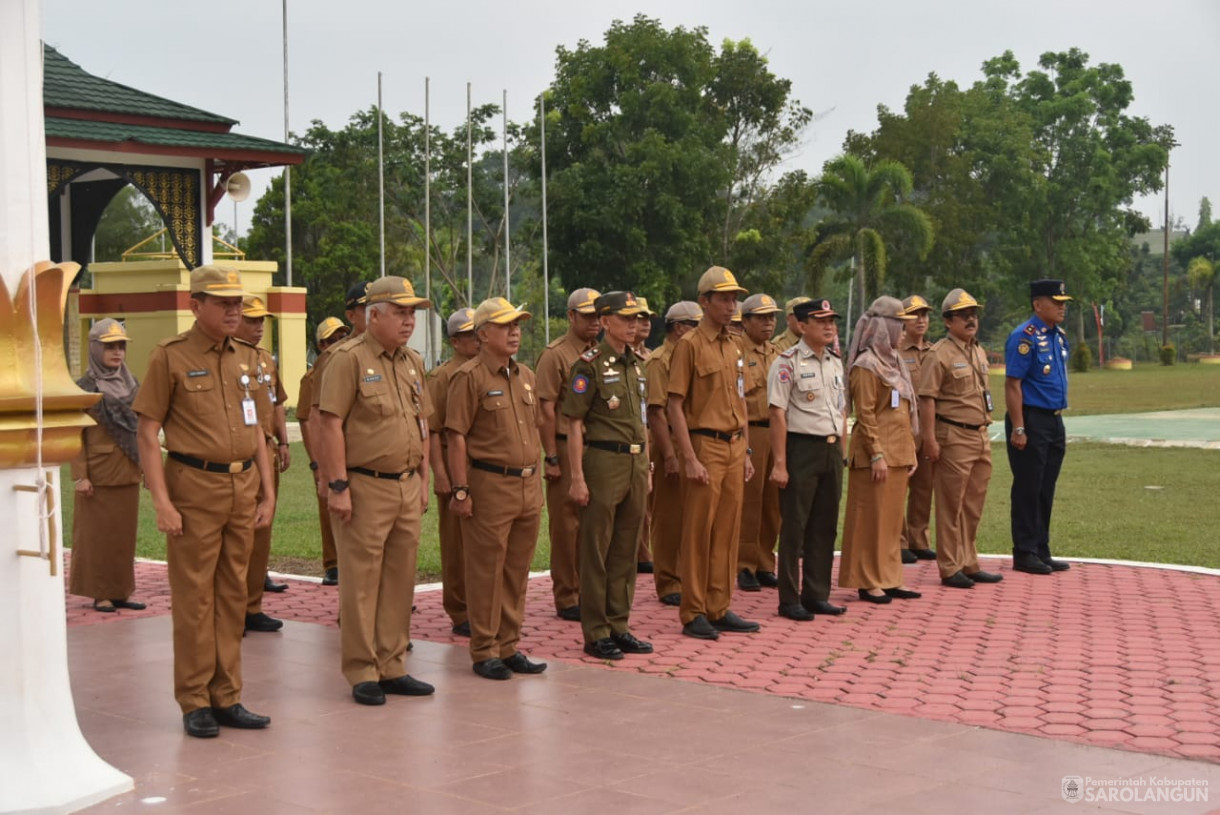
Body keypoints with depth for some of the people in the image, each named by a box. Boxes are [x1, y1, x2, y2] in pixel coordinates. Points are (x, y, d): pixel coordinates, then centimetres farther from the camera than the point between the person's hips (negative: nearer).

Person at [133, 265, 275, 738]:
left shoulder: (246, 358, 12)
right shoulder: (170, 357, -5)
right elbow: (147, 434, -7)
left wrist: (268, 493, 12)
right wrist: (161, 501, -15)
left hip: (243, 487, 6)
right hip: (194, 488, -6)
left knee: (233, 596, 9)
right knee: (194, 598, -1)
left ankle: (227, 698, 17)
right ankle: (195, 704, 8)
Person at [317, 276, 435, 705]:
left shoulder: (411, 363, 14)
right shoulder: (349, 359, -9)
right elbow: (331, 425, -14)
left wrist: (423, 480, 15)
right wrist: (338, 486, -17)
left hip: (406, 487, 7)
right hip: (364, 488, -7)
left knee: (400, 580, 10)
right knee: (361, 583, -1)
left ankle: (392, 667, 19)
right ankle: (361, 673, 7)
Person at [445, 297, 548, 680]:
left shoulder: (526, 376, 15)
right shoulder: (469, 377, -8)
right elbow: (456, 437, -11)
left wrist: (535, 479, 17)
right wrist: (460, 490, -15)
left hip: (528, 486, 7)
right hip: (489, 486, -7)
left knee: (517, 571, 11)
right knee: (486, 572, -1)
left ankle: (509, 647, 21)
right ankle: (484, 652, 7)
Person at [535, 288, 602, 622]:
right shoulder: (555, 354, -6)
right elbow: (546, 410, -10)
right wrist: (552, 458, -15)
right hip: (568, 448, -6)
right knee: (567, 526, 0)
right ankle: (567, 600, 7)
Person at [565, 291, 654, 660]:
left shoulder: (636, 363, 13)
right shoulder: (589, 365, -8)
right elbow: (574, 423, -10)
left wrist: (646, 468, 16)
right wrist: (577, 477, -15)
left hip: (635, 464, 7)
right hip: (603, 462, -7)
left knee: (626, 550, 11)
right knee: (596, 552, 0)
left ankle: (619, 626, 19)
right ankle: (595, 633, 6)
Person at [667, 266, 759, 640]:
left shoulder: (734, 347, 15)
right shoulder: (690, 345, -8)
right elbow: (675, 406, -12)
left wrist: (746, 452, 15)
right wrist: (690, 459, -17)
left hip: (734, 447, 7)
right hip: (705, 446, -7)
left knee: (728, 531, 9)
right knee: (698, 532, -2)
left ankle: (719, 608, 16)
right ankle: (693, 613, 5)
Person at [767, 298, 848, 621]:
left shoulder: (835, 363, 14)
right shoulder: (787, 362, -8)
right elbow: (778, 414, -12)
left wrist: (842, 454, 14)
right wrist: (779, 462, -16)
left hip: (832, 449, 7)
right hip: (801, 449, -7)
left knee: (825, 526, 10)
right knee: (794, 527, -1)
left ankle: (817, 595, 19)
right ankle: (789, 600, 6)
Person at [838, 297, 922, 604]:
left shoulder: (892, 362, 17)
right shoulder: (866, 366, -11)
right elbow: (865, 415, -16)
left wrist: (910, 451, 17)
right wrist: (877, 455, -20)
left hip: (899, 453, 9)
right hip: (878, 455, -9)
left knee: (893, 518, 11)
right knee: (872, 518, -2)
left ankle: (889, 578, 18)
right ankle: (868, 582, 3)